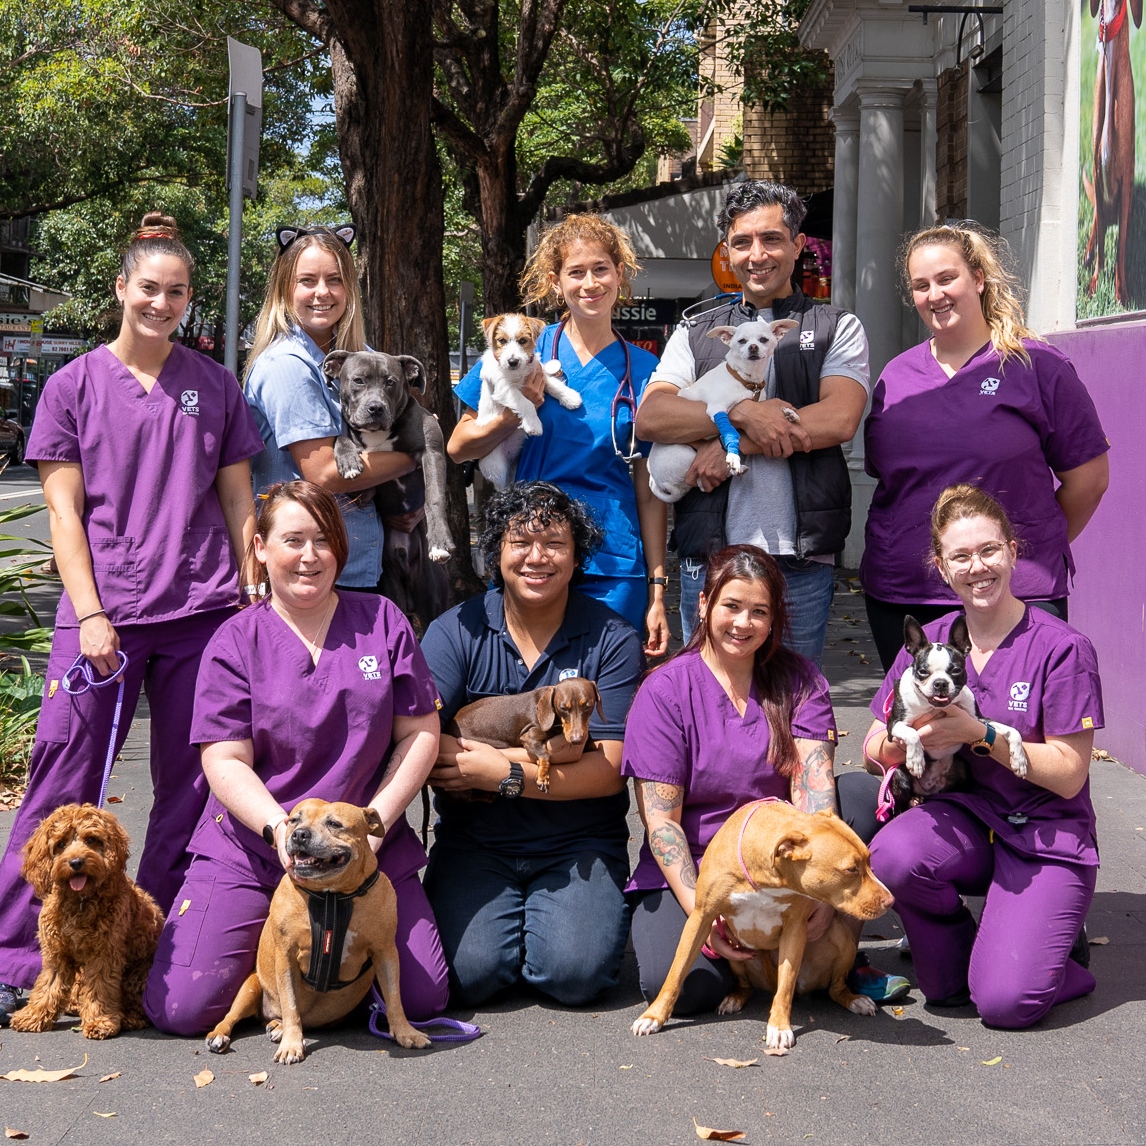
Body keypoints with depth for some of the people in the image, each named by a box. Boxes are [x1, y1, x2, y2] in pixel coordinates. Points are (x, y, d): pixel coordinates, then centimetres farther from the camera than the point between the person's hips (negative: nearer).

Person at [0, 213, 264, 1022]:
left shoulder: (216, 387, 10)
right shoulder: (75, 386, 6)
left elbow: (239, 505, 13)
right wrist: (90, 614, -8)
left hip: (203, 613, 2)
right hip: (103, 614, -2)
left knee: (192, 788, 4)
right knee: (66, 782, -5)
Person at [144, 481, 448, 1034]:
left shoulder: (382, 620, 5)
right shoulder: (236, 641, -1)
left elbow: (420, 733, 3)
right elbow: (225, 762, -6)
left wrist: (375, 823, -8)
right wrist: (281, 830, -23)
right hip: (249, 850, -1)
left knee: (424, 998, -9)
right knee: (180, 1008, -14)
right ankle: (267, 938, 17)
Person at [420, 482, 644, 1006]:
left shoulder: (612, 641, -2)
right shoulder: (455, 632, -1)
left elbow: (609, 771, -8)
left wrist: (504, 773, -17)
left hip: (579, 845, 0)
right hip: (474, 842, 1)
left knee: (576, 972, -22)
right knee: (469, 972, -20)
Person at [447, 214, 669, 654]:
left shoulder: (643, 371, 4)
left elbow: (650, 492, 4)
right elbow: (458, 448, 3)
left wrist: (656, 591, 1)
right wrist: (516, 414, -15)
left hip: (613, 568, 0)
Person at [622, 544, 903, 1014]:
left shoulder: (799, 680, 2)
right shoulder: (665, 691, -6)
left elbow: (813, 784, -13)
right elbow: (660, 820, -11)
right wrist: (699, 910, -24)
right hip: (691, 871, -3)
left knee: (861, 791, -23)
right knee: (686, 987, -31)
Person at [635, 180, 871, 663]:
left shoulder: (837, 329, 9)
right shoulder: (695, 334, 13)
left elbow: (839, 419, -8)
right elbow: (650, 417, -3)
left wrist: (734, 444, -11)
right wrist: (743, 414, -16)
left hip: (801, 563, -1)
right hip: (708, 556, 1)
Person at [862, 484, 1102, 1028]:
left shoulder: (1061, 647, -11)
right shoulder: (929, 640, 4)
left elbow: (1069, 776, -11)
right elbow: (874, 750, 3)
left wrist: (980, 734, -22)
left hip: (1047, 837, -4)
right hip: (968, 820, 4)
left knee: (1004, 1002, -22)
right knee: (891, 855, -32)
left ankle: (1055, 946, 15)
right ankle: (952, 968, -1)